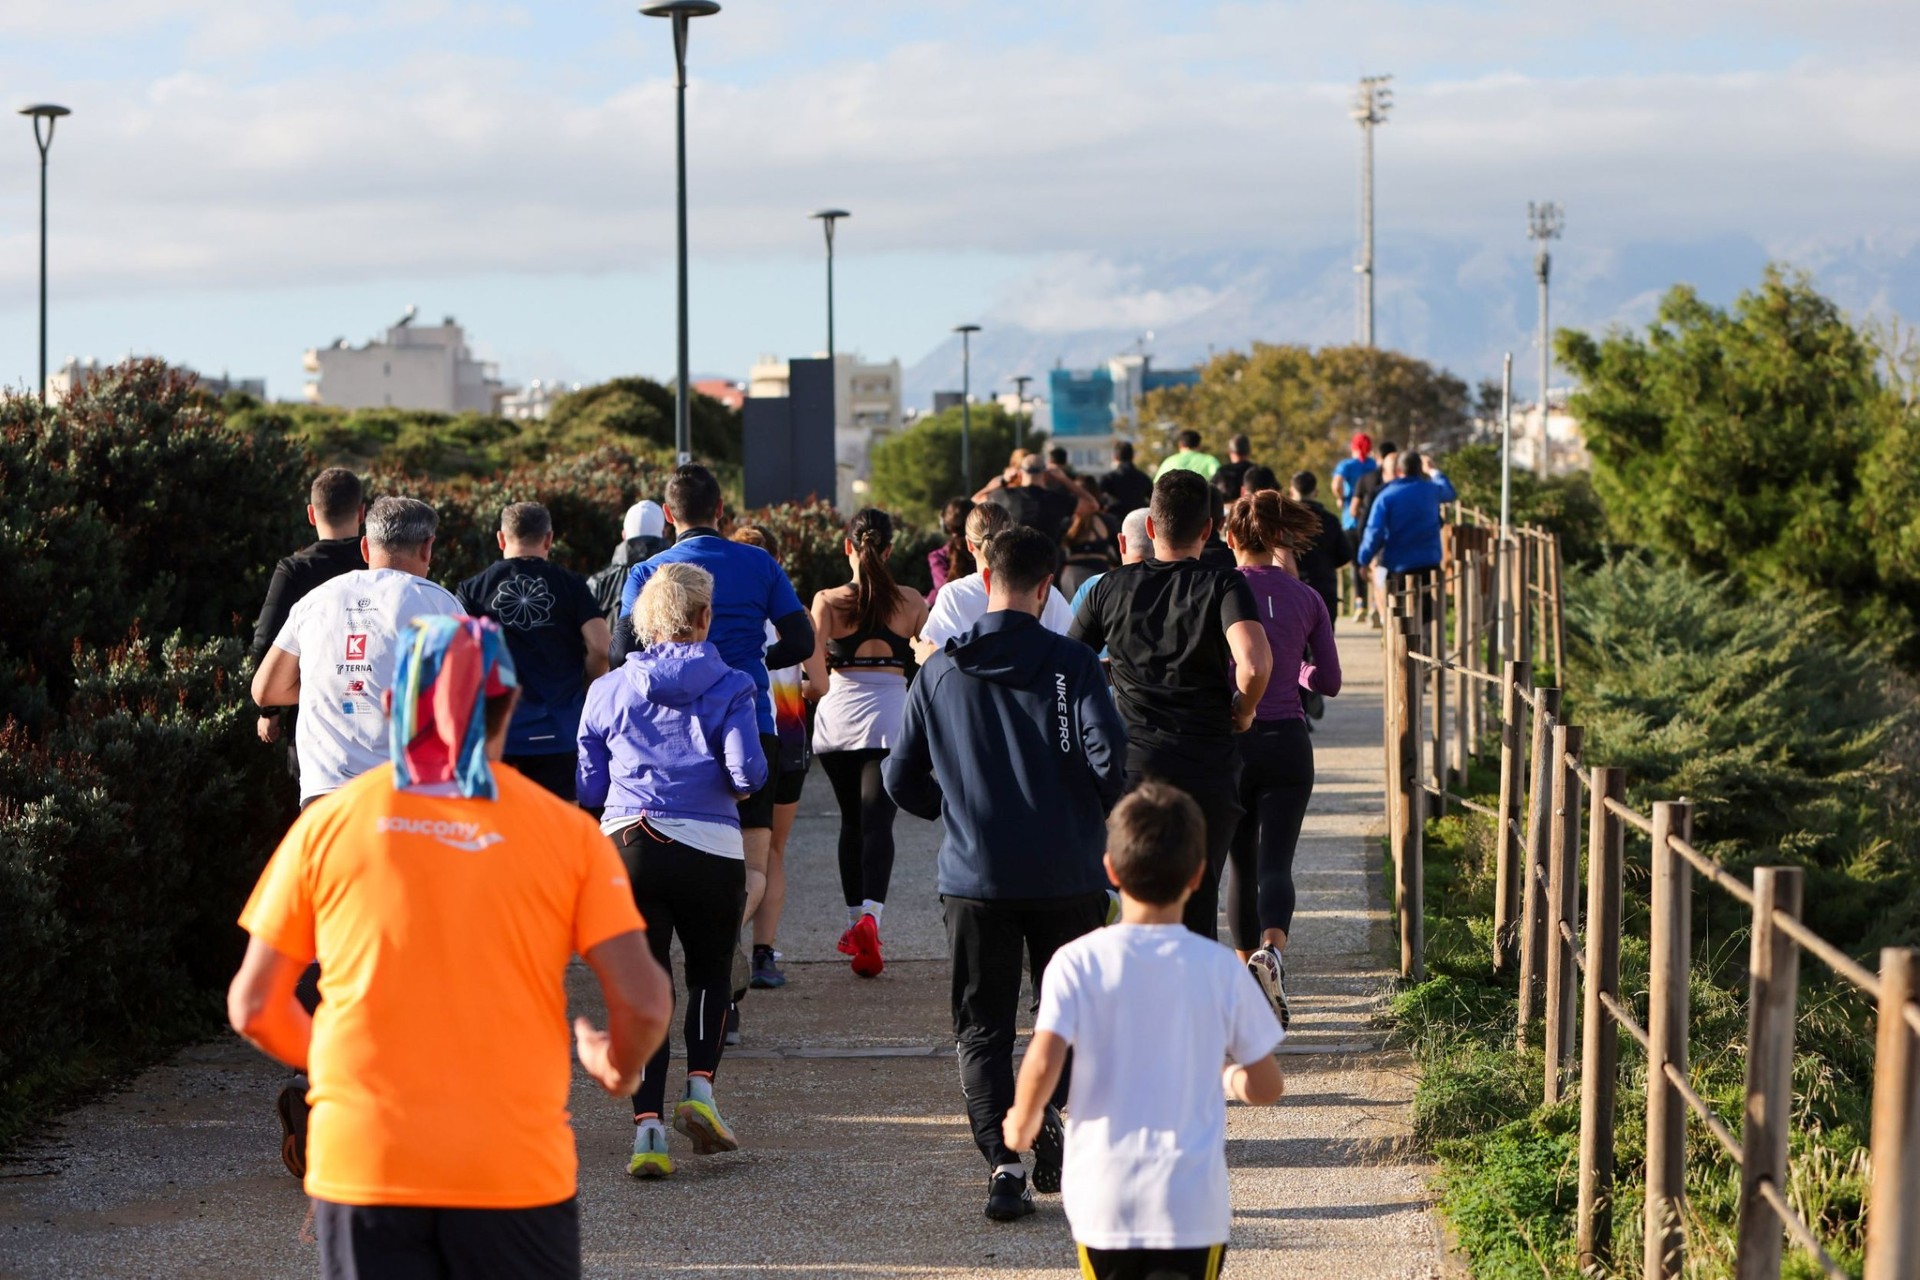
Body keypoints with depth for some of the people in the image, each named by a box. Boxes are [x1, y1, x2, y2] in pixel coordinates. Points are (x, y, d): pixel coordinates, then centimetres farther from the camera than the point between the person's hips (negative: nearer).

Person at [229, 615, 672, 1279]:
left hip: (362, 1166, 1)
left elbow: (254, 1006, 6)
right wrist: (615, 1067, 17)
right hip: (516, 1169, -1)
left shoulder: (328, 822, 3)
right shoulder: (566, 830, 1)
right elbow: (645, 1000, -5)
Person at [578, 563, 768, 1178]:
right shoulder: (727, 686, 2)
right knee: (710, 972, 20)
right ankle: (700, 1087, 0)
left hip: (627, 845, 2)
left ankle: (648, 1123, -9)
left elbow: (588, 786, 12)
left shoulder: (608, 690, 10)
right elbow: (748, 771, -10)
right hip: (709, 848, -2)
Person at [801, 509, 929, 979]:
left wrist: (809, 691, 15)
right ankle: (870, 915, -27)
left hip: (838, 715, 1)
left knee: (851, 821, 17)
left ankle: (854, 920, 21)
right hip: (889, 718, -1)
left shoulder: (827, 602, -3)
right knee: (877, 821, -5)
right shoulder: (910, 602, 1)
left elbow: (817, 682, -7)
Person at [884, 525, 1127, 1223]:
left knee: (982, 1028, 7)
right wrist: (1100, 814, 5)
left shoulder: (939, 671, 3)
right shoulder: (1071, 664, -6)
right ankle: (1057, 1108, -6)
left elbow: (903, 779, 6)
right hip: (1066, 874, -1)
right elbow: (1109, 753, -16)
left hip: (973, 877, 1)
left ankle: (1001, 1163, -6)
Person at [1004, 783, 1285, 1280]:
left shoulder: (1078, 963, -6)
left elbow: (1043, 1066, -17)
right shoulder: (1220, 969, -2)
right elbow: (1267, 1088, 3)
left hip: (1103, 1197, 1)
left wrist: (1022, 1120, 3)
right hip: (1193, 1201, -1)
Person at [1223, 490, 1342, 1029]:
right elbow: (1329, 681, 8)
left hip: (1229, 741, 0)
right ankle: (1272, 950, -31)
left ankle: (1247, 963, 23)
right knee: (1275, 861, -4)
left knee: (1242, 863, 15)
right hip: (1288, 742, 0)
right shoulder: (1306, 599, 1)